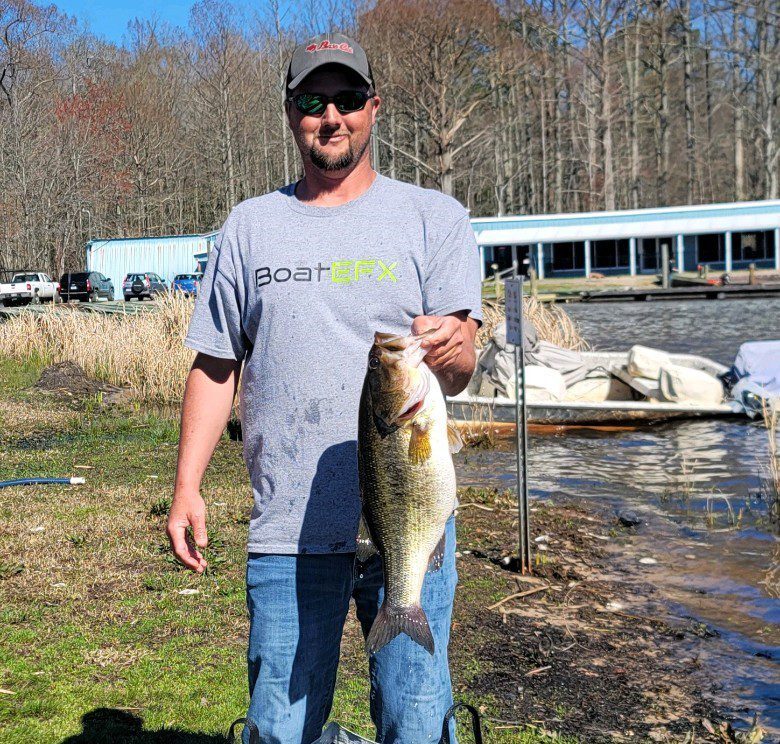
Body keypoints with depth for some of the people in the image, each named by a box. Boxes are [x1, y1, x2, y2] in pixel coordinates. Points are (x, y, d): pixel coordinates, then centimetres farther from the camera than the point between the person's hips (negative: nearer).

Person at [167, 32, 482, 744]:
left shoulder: (434, 217, 4)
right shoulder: (249, 227, 11)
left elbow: (460, 373, -3)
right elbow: (214, 367, 14)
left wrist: (450, 348, -26)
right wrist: (187, 486, 6)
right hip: (288, 527, 2)